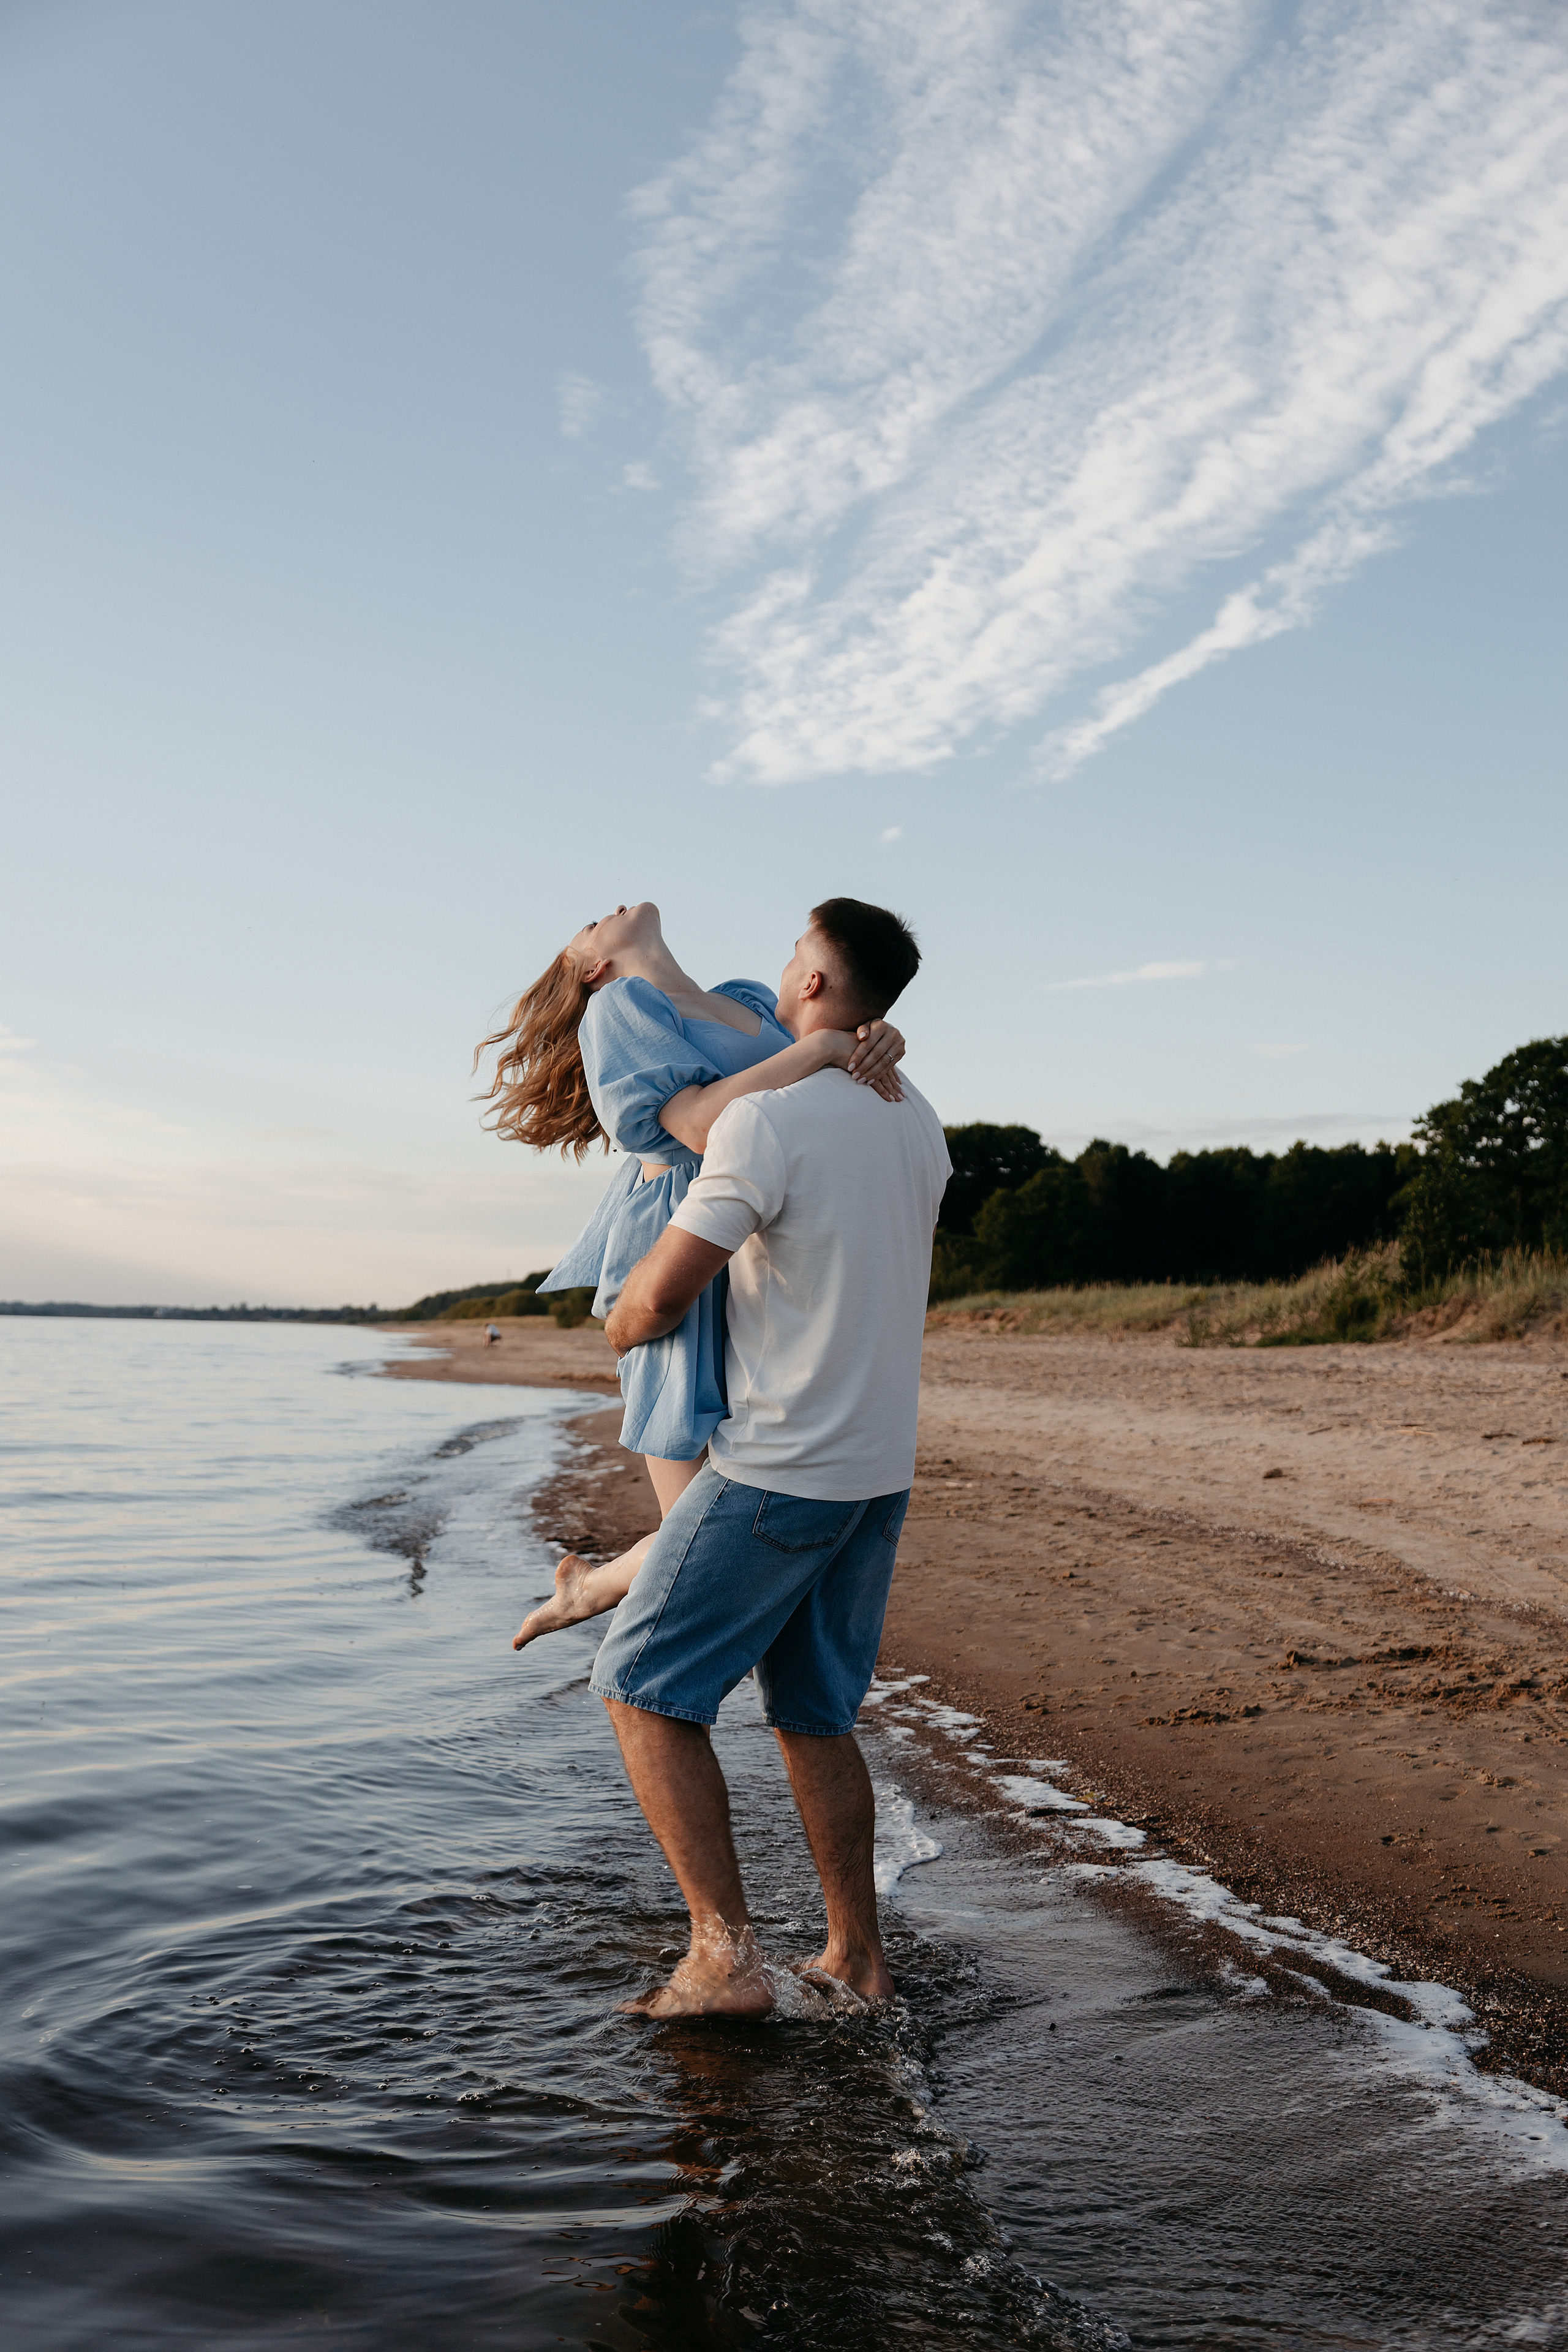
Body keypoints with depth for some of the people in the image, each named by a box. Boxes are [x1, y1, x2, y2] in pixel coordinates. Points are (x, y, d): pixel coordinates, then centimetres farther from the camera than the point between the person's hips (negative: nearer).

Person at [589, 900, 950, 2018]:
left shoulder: (768, 1119, -17)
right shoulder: (920, 1126, 9)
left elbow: (660, 1296, -17)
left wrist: (620, 1326, 7)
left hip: (778, 1471, -8)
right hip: (881, 1469, 8)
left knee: (644, 1687, 4)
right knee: (816, 1713, 18)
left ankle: (726, 1955, 1)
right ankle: (857, 1956, 24)